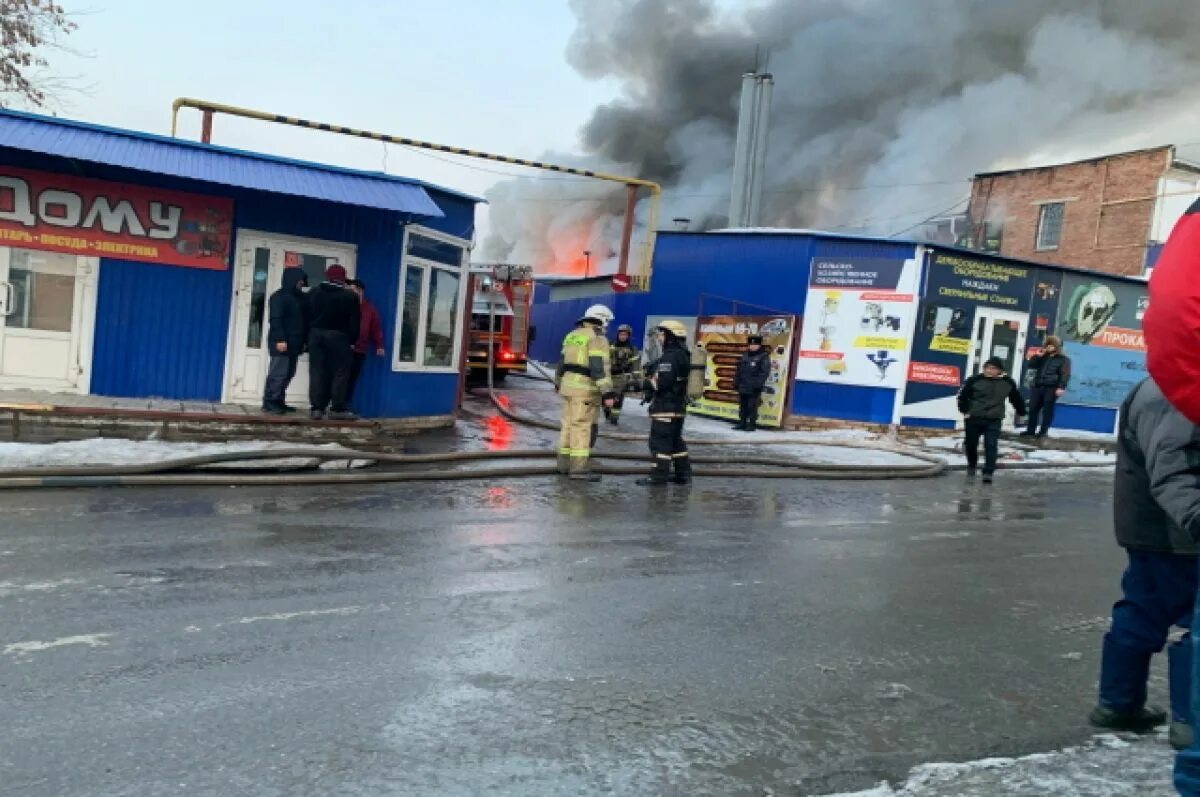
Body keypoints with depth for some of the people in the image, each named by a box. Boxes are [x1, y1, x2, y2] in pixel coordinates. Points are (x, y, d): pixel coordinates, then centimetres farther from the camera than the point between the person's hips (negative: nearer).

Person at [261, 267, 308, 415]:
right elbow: (275, 320, -13)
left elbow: (304, 321, 18)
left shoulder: (300, 298, 18)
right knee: (278, 373, -10)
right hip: (281, 342, -8)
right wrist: (280, 339, -20)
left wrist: (304, 341, 13)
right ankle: (269, 403, -6)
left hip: (293, 343, 8)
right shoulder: (279, 296, -5)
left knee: (288, 374, 7)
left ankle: (278, 402, 13)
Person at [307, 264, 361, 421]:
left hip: (316, 334, 4)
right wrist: (352, 340, 3)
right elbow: (354, 322, -4)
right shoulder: (350, 296, -3)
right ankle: (337, 408, -3)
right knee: (340, 373, 0)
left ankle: (317, 408, 3)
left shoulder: (313, 293, 11)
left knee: (317, 372, 5)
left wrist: (307, 337, 12)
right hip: (339, 337, -4)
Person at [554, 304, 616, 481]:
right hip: (586, 388, -9)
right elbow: (600, 367, -20)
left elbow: (563, 362, 22)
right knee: (583, 427, -8)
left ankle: (565, 464, 17)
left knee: (570, 425, 13)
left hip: (569, 386, 9)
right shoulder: (597, 338, -11)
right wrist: (607, 393, -23)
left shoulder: (572, 335, 15)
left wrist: (559, 383, 36)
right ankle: (579, 469, -8)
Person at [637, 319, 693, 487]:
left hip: (666, 407, -10)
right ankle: (683, 474, 20)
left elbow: (662, 382, -24)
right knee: (676, 440, 16)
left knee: (660, 440, -5)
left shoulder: (670, 357, -18)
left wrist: (646, 383, -8)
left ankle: (660, 475, -3)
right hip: (678, 406, 10)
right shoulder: (682, 355, 14)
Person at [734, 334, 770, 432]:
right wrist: (736, 382, 16)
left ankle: (752, 424, 1)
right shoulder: (745, 355, 17)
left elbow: (765, 372, -12)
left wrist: (758, 383, -18)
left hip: (754, 388, -7)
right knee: (743, 405, 11)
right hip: (743, 386, 7)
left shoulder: (764, 357, -5)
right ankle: (742, 423, 18)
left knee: (752, 406, -5)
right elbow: (739, 370, 21)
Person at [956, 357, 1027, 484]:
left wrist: (1020, 413, 21)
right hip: (974, 418, 0)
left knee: (991, 446, -11)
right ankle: (971, 465, 38)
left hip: (994, 420, 0)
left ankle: (988, 472, -9)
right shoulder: (975, 380, -9)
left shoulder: (1007, 382, 0)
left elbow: (1016, 398, 14)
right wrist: (964, 410, -8)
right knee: (971, 444, 14)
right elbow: (963, 396, -2)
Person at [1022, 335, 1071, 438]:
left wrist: (1061, 387, -19)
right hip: (1037, 386, 5)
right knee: (1033, 408, 4)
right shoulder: (1042, 357, 19)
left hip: (1052, 388, -5)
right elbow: (1030, 365, 12)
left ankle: (1043, 431, 5)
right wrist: (1039, 355, 1)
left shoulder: (1064, 359, 1)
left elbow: (1065, 374, -8)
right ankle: (1031, 430, 11)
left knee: (1048, 410, -1)